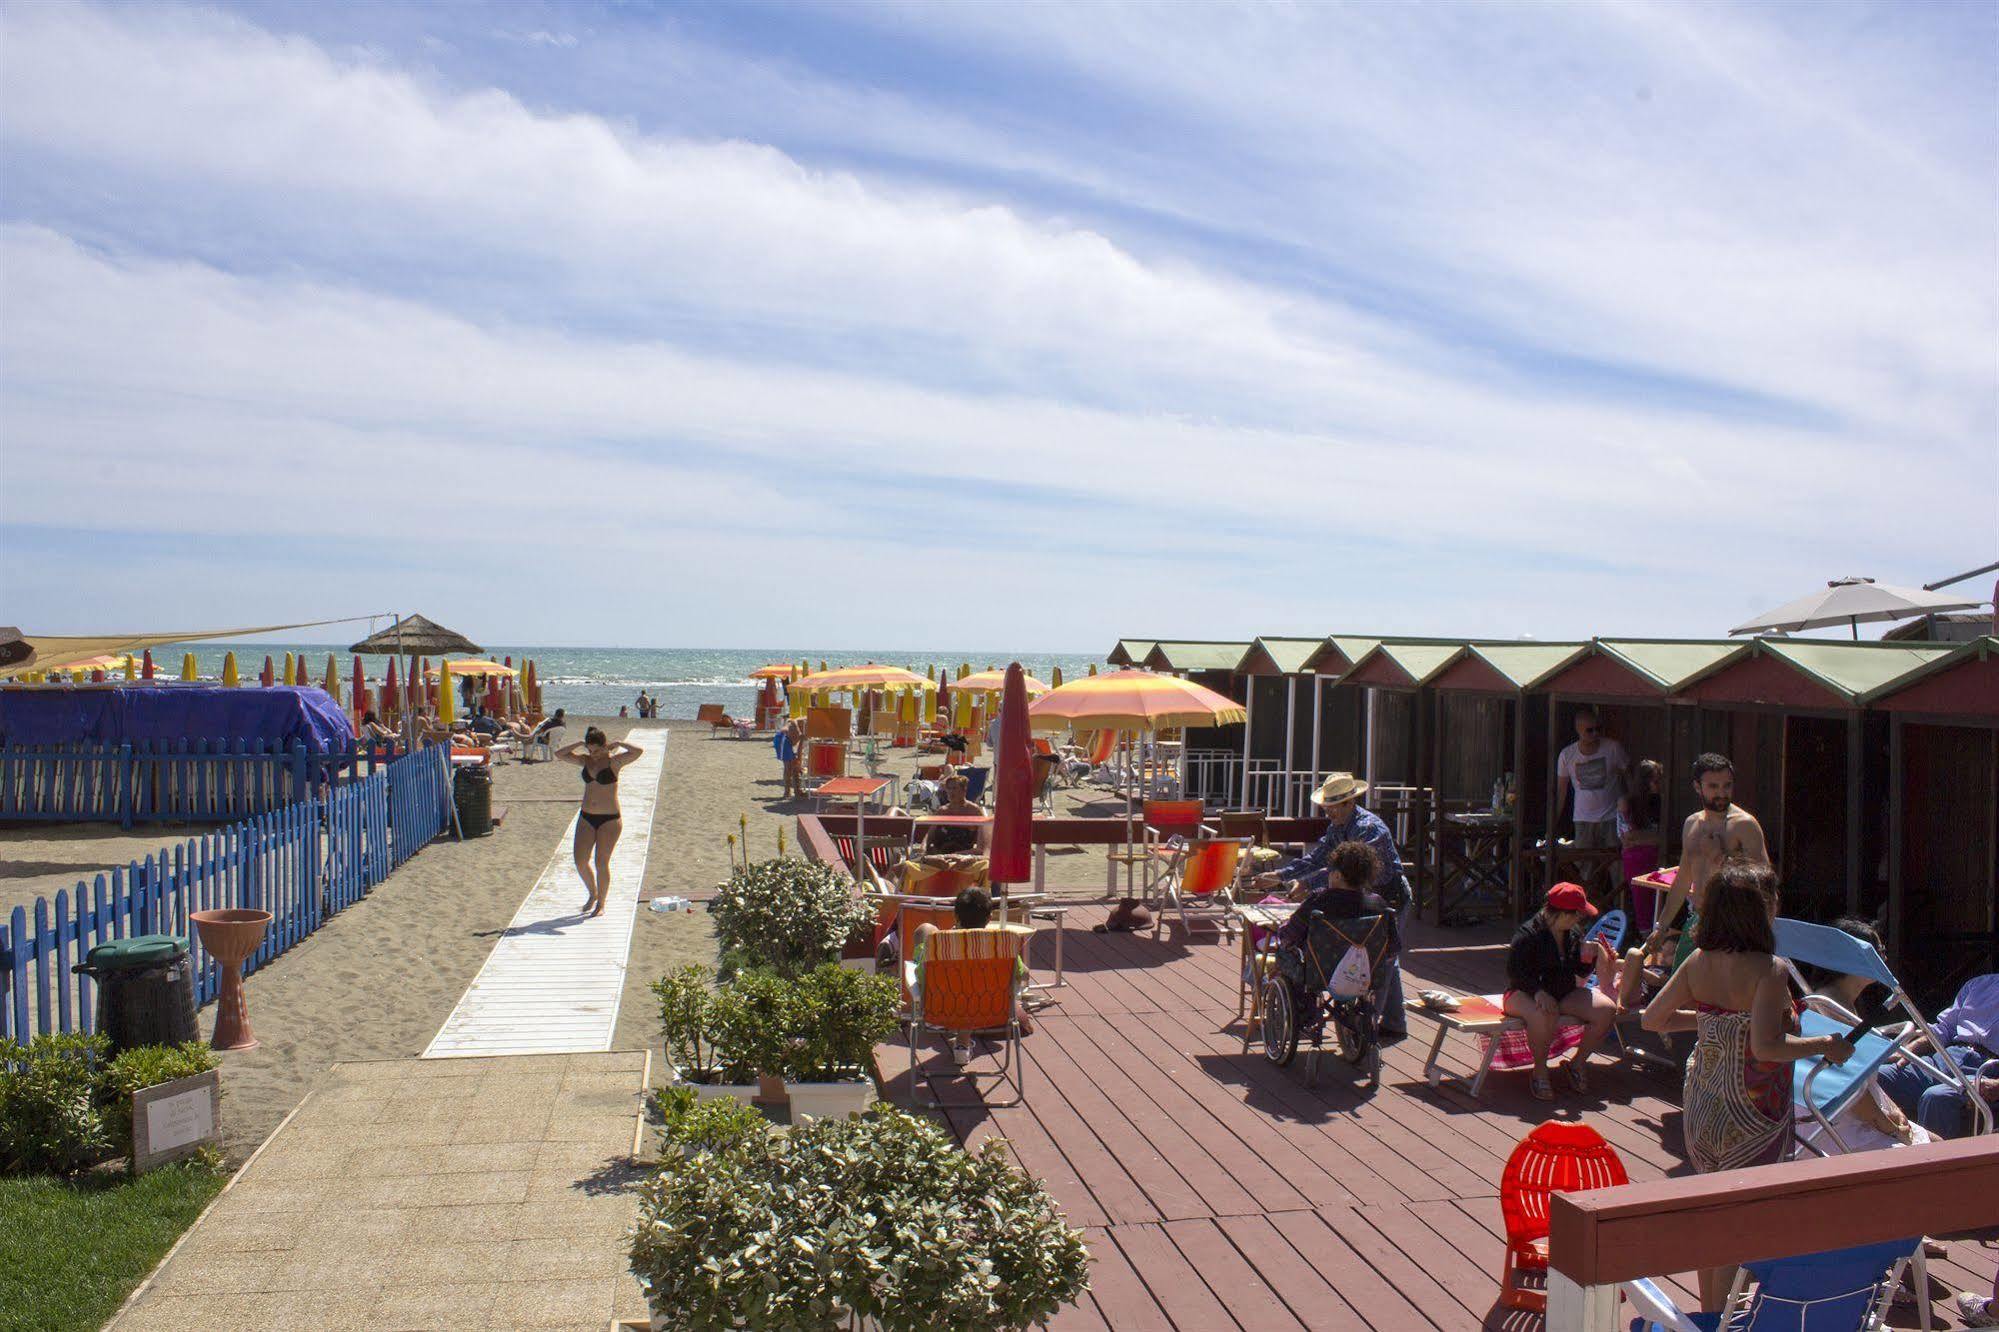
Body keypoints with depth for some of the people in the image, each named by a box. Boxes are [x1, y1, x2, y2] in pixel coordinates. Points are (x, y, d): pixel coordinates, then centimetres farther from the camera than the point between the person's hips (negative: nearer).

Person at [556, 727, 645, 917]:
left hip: (609, 819, -5)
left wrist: (617, 744, -13)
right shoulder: (585, 760, 7)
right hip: (586, 817, 5)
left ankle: (601, 904, 12)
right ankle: (593, 894, 27)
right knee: (580, 861, 2)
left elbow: (638, 751, -23)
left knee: (601, 862, -3)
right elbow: (559, 754, 5)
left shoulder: (614, 761, -8)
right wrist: (579, 744, -3)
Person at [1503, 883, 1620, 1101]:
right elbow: (1514, 971, -20)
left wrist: (1588, 957, -11)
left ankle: (1577, 1062, 5)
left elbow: (1581, 972, 11)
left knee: (1607, 1010, -14)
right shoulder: (1528, 934, -17)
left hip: (1564, 993, 7)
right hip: (1525, 993, -7)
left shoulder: (1575, 933, 5)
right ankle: (1540, 1071, -16)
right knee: (1546, 1015, -41)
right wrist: (1538, 992, -33)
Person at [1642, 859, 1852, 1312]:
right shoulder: (1769, 969, -20)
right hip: (1750, 1113, -7)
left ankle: (1708, 1309, 34)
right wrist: (1827, 1045, -16)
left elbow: (1652, 1018, 5)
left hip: (1701, 1101, 7)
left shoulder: (1698, 962, -2)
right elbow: (1765, 1046, -30)